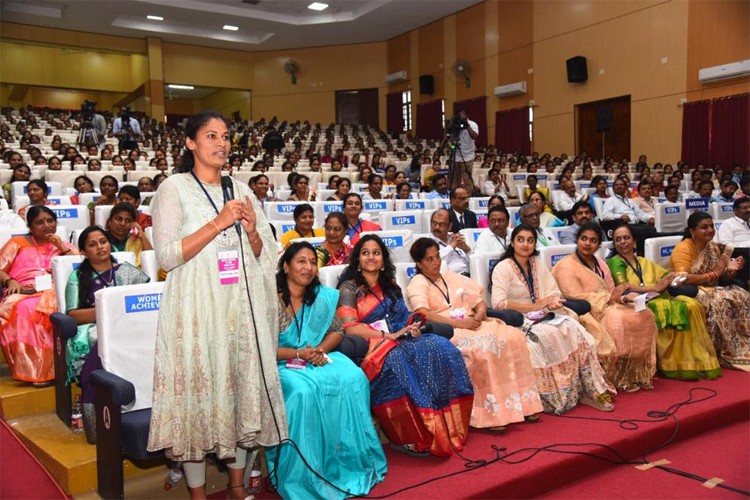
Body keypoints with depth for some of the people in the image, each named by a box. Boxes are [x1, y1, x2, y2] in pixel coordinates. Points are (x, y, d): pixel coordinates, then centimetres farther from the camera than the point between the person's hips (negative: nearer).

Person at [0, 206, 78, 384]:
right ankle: (31, 371, -34)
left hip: (53, 292, 0)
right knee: (23, 308, -38)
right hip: (24, 293, 0)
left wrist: (62, 248, 8)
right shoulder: (18, 243, 25)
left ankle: (47, 369, -34)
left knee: (50, 304, -38)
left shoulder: (64, 245, 28)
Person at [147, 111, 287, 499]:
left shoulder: (240, 190, 12)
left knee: (243, 386, 9)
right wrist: (218, 223, -17)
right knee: (198, 390, 0)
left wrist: (252, 231, -6)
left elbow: (263, 256, 15)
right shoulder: (174, 188, -2)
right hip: (197, 308, -4)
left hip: (242, 307, 5)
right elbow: (167, 256, -11)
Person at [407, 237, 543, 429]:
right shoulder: (418, 284, 0)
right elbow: (422, 314, -18)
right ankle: (489, 413, -26)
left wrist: (480, 314, -3)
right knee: (483, 346, -34)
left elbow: (479, 301, 20)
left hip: (471, 325, 7)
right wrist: (458, 322, -21)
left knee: (513, 337, -16)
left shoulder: (451, 278, 21)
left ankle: (520, 403, -11)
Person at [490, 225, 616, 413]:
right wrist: (534, 307, -15)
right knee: (548, 335, -32)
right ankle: (553, 397, -22)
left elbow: (555, 294, 11)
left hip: (541, 316, 6)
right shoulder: (503, 268, -6)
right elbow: (499, 303, -18)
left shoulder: (538, 265, 14)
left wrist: (552, 301, -14)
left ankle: (587, 390, -18)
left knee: (574, 330, -20)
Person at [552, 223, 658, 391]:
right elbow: (575, 299, -19)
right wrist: (610, 297, -19)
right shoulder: (566, 266, -9)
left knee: (645, 315, -12)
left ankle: (636, 373, -6)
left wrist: (622, 298, -12)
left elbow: (612, 293, 11)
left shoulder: (600, 264, 17)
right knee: (619, 321, -30)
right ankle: (619, 377, -16)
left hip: (608, 307, 8)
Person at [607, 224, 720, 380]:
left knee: (691, 305, -21)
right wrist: (655, 288, -17)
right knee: (678, 309, -29)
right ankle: (675, 364, -22)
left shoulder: (644, 262, 27)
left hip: (657, 300, 6)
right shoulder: (615, 262, 4)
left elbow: (668, 276, 19)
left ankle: (697, 361, -17)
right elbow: (623, 288, -13)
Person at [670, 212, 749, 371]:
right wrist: (713, 274, -18)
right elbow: (682, 279, -25)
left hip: (712, 290, 7)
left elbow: (722, 278, 12)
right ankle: (728, 354, -20)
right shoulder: (683, 248, -13)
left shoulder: (715, 248, 9)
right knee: (719, 301, -31)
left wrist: (730, 270, -11)